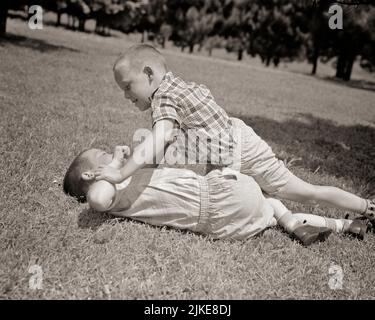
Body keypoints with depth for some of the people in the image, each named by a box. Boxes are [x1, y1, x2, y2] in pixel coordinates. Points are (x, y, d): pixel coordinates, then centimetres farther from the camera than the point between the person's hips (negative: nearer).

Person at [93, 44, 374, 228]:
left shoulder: (163, 96, -21)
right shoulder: (174, 85, 7)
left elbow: (158, 141, -35)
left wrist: (120, 174, -36)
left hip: (242, 153, -9)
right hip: (235, 135, 9)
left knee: (306, 193, 1)